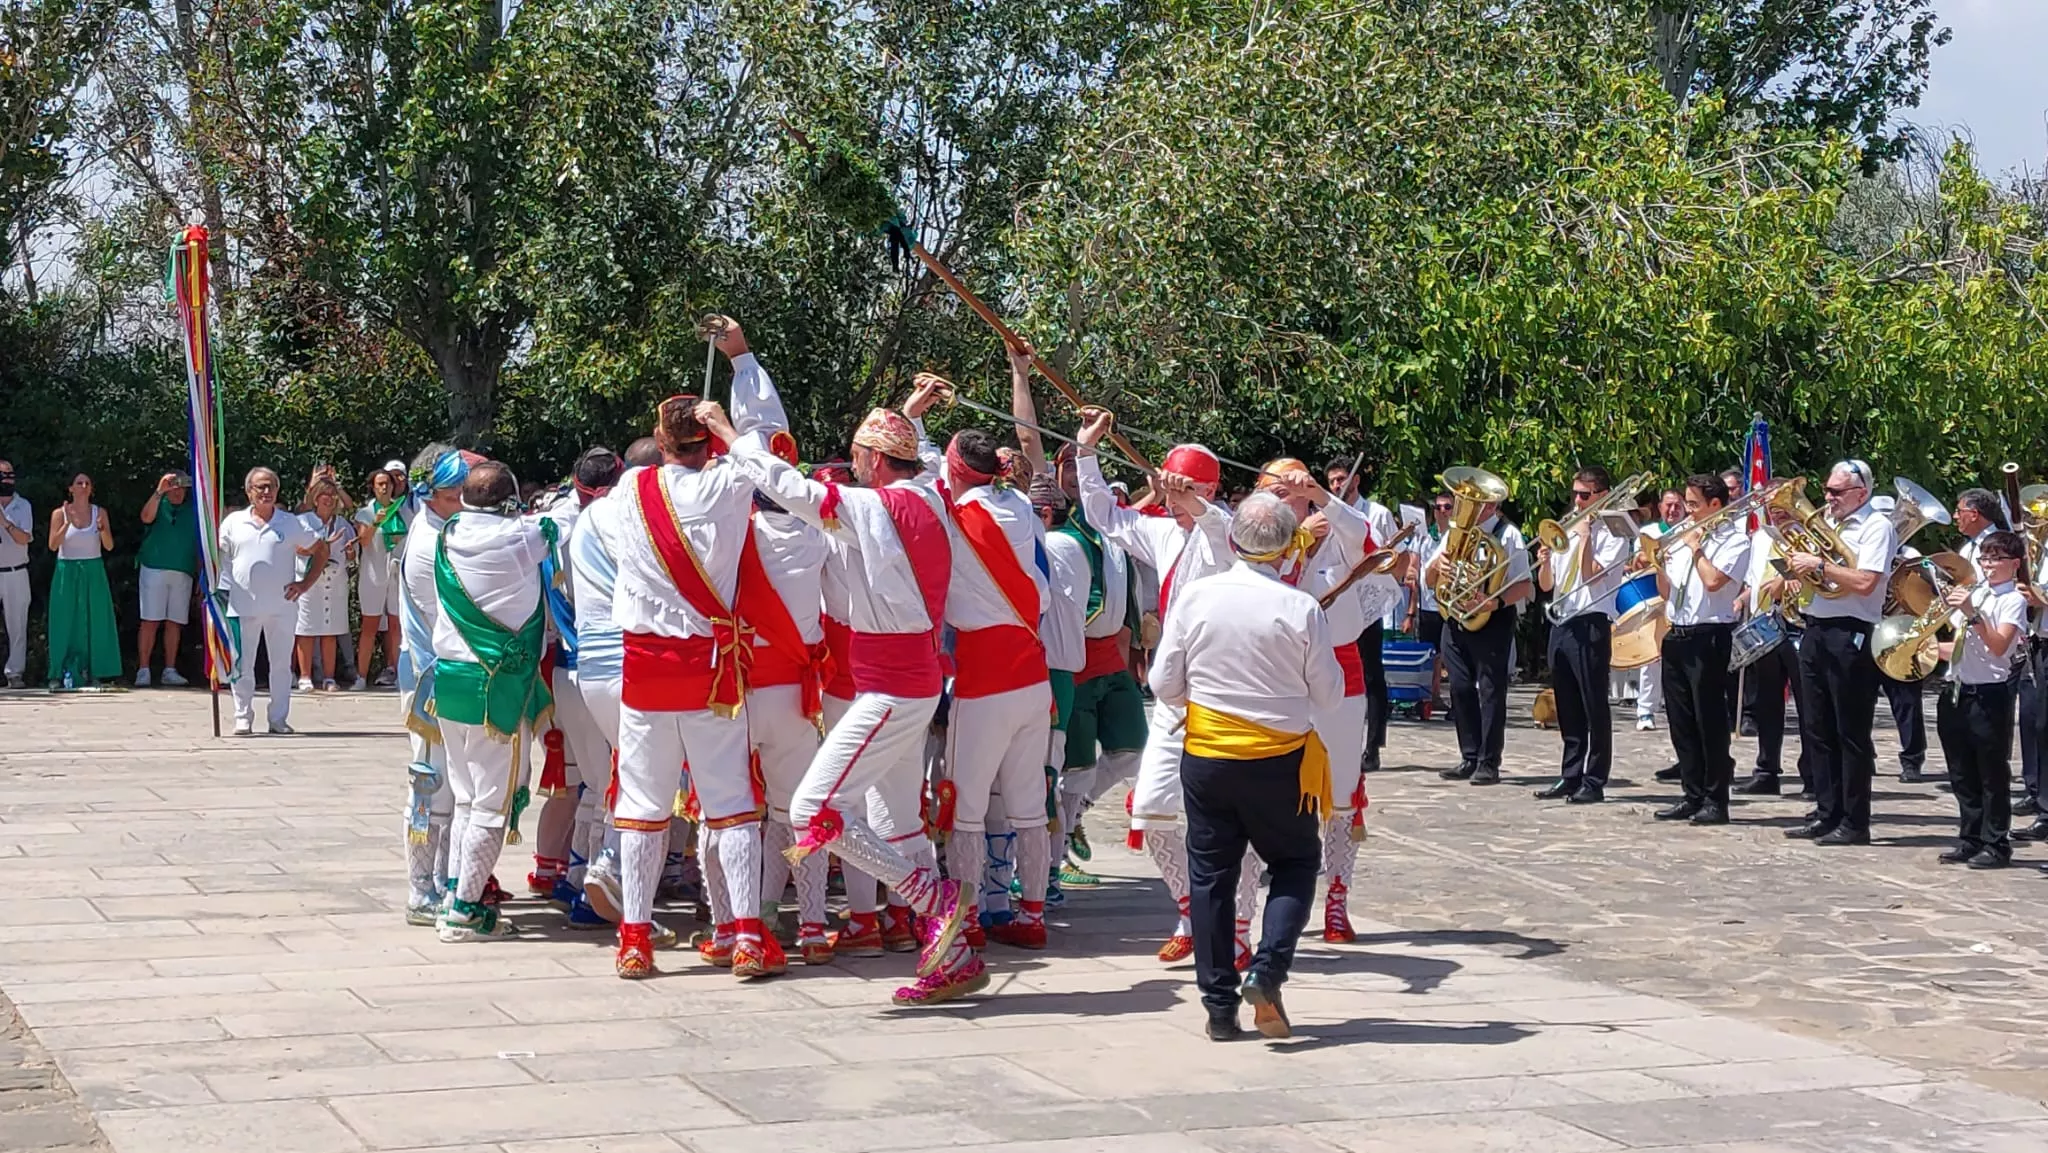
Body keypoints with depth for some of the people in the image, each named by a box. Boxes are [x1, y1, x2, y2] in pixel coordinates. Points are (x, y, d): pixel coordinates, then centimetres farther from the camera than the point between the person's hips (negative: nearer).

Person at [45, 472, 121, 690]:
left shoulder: (99, 513, 5)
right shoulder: (60, 513, 1)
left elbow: (109, 546, -1)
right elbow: (53, 545, -9)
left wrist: (103, 529, -20)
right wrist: (67, 523, -20)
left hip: (93, 572, 2)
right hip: (67, 571, -2)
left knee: (94, 622, -1)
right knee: (66, 622, -4)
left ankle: (91, 673, 2)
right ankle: (62, 674, -3)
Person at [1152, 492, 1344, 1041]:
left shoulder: (1195, 597, -7)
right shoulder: (1302, 610, -13)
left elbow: (1164, 685, -1)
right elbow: (1329, 697, -4)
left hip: (1205, 756, 2)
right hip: (1281, 762, -2)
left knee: (1210, 873, 10)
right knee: (1296, 861, 16)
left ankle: (1219, 1005, 11)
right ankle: (1267, 970, -3)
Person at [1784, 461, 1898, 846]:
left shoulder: (1877, 527, -8)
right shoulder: (1825, 523, 16)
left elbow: (1864, 582, -20)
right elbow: (1805, 570, 22)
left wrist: (1819, 564, -16)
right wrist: (1797, 562, 2)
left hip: (1850, 636, -8)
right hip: (1815, 630, 8)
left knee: (1852, 734, -3)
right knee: (1817, 730, 11)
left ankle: (1855, 823, 2)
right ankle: (1828, 815, 18)